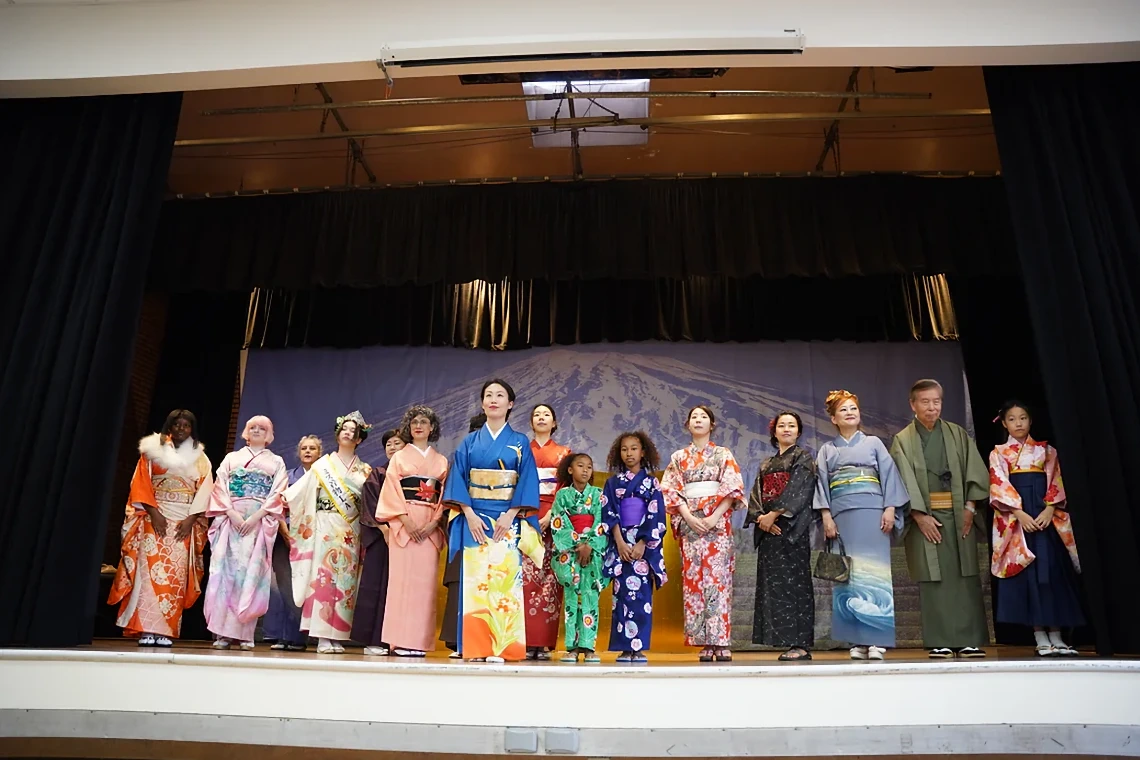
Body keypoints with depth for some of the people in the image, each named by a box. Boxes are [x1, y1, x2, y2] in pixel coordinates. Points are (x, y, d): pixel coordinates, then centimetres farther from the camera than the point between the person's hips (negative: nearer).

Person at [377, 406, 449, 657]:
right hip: (403, 523, -2)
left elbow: (446, 495, 8)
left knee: (425, 580, -2)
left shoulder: (441, 461, 15)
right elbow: (392, 491, 0)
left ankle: (419, 641, 1)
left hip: (431, 526, 2)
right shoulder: (399, 457, 11)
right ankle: (400, 640, -5)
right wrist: (406, 521, -12)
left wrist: (433, 522, -8)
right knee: (402, 577, -8)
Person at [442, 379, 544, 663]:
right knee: (474, 579, -2)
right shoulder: (469, 442, 10)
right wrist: (470, 515, -10)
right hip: (474, 519, 1)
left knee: (504, 578, -5)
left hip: (508, 520, -1)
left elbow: (527, 483, 0)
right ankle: (476, 647, 4)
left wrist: (509, 515, -13)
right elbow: (458, 480, 4)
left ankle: (500, 646, 0)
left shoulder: (520, 443, 7)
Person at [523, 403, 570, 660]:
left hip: (553, 521, 0)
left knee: (549, 579, -4)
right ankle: (526, 642, -5)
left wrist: (549, 517, -11)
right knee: (526, 577, -8)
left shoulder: (563, 453, 14)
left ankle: (545, 643, 0)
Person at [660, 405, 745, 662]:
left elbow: (733, 488, 0)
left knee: (718, 578, -8)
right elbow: (671, 491, 5)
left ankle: (721, 641, -5)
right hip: (689, 522, 2)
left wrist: (714, 517, -12)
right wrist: (689, 517, -9)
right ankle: (704, 643, 1)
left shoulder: (723, 455, 10)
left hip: (718, 522, -1)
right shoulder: (678, 457, 14)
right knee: (693, 579, -2)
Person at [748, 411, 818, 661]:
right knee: (771, 584, 3)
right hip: (768, 530, 6)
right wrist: (760, 517, -7)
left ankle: (801, 644, -4)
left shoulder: (803, 459, 4)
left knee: (794, 582, -8)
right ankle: (785, 641, 9)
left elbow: (797, 491, -10)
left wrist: (773, 514, -14)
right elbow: (755, 495, 11)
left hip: (792, 528, -6)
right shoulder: (766, 464, 20)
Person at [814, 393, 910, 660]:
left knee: (873, 572, -6)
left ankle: (877, 641, -4)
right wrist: (826, 516, -5)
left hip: (872, 514, -1)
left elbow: (889, 475, 6)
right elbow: (821, 484, 7)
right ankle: (858, 641, 2)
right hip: (841, 517, 1)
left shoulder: (874, 443, 14)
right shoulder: (826, 450, 15)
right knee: (847, 575, -2)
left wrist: (890, 509, -7)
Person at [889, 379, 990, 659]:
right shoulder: (902, 440, 3)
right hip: (924, 516, -2)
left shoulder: (957, 434, 10)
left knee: (966, 577, 1)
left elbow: (975, 472, 6)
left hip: (959, 515, 2)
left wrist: (969, 506, -4)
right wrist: (919, 515, -11)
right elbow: (904, 482, -4)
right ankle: (940, 642, 4)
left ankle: (969, 640, 8)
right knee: (934, 579, -2)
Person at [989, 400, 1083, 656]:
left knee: (1052, 570, -3)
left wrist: (1049, 510, -11)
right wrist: (1020, 514, -15)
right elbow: (999, 486, -3)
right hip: (1016, 517, -2)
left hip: (1046, 515, 2)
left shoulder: (1046, 450, 14)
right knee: (1027, 571, -6)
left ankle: (1056, 637, 2)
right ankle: (1041, 639, -3)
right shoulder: (999, 453, 8)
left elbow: (1056, 482, 5)